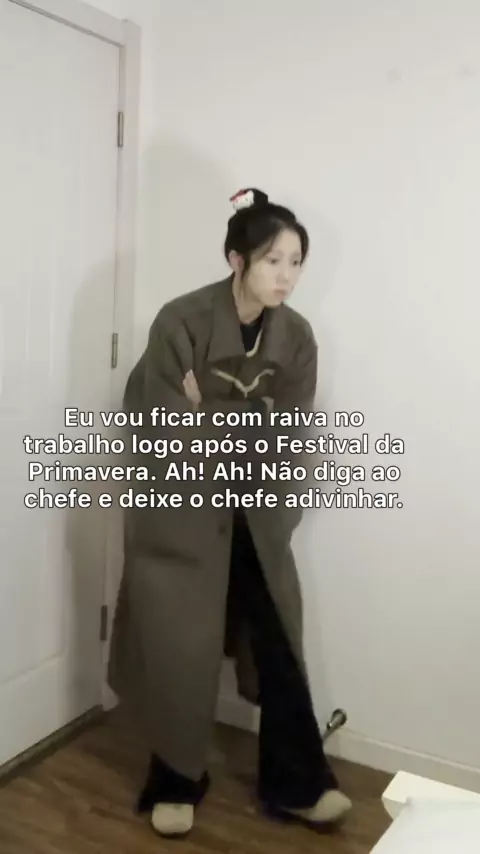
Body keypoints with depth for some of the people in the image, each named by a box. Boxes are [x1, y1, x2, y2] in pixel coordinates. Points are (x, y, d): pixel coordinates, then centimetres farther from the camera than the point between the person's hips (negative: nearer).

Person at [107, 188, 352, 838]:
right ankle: (176, 784, 29)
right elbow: (161, 430, -17)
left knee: (279, 645, 9)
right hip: (180, 509, -4)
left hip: (255, 511, 4)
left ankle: (297, 783, 27)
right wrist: (244, 423, -14)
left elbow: (283, 430, -7)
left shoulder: (296, 335, -2)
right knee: (180, 649, 7)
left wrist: (208, 415, -18)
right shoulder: (182, 321, -16)